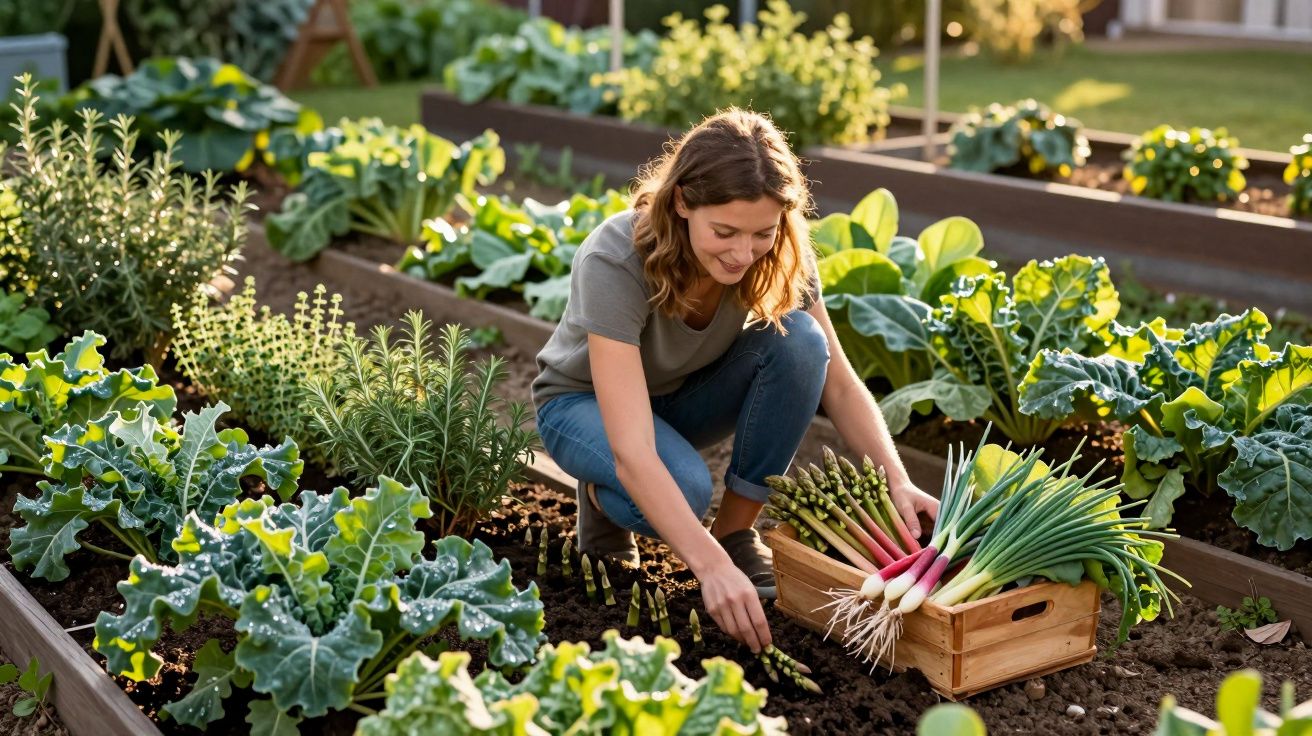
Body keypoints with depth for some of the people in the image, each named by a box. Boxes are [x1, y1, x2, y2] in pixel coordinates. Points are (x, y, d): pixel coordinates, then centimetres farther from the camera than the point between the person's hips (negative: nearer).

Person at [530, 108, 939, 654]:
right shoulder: (613, 262, -37)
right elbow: (633, 453, -43)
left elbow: (840, 384, -16)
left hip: (689, 392, 4)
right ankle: (603, 497, -1)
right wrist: (712, 568, -53)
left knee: (799, 341, -27)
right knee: (684, 489, -37)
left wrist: (897, 481, -32)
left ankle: (736, 530, -11)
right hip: (586, 400, -4)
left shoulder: (779, 254, -24)